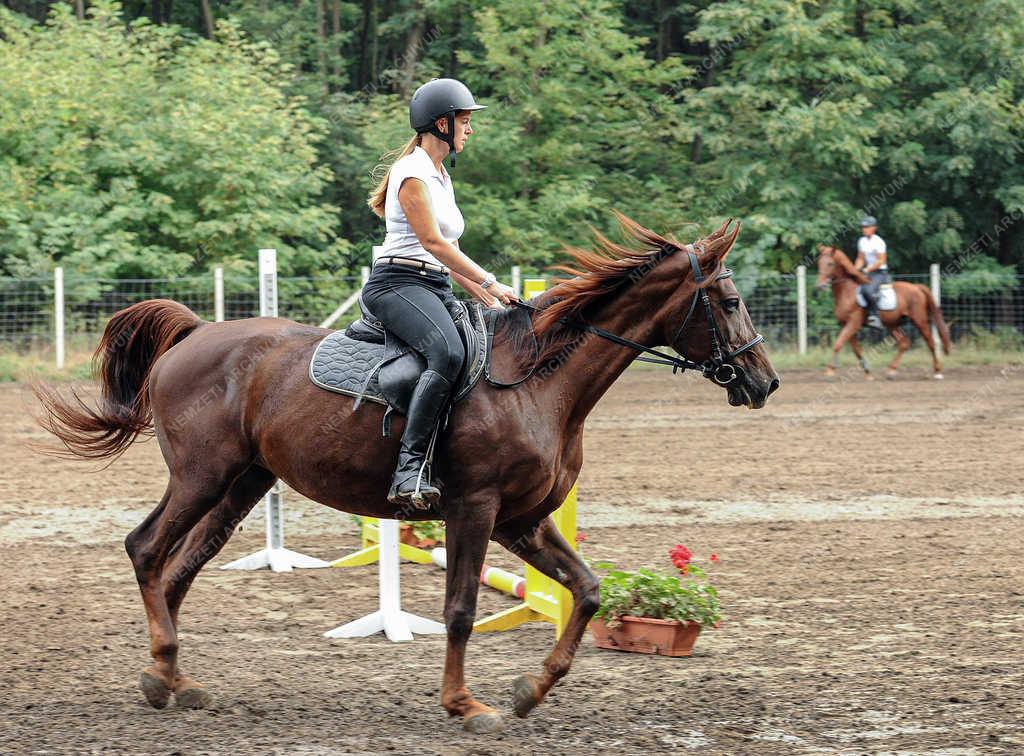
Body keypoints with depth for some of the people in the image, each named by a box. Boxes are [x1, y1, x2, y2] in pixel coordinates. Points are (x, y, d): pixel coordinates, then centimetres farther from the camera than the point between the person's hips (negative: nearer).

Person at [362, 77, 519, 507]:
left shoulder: (440, 177, 22)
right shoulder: (412, 173, -7)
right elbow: (432, 241, -14)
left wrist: (484, 296, 14)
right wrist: (489, 283, -13)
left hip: (435, 288, 10)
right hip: (398, 283, -10)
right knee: (448, 354, -35)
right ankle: (409, 470, -42)